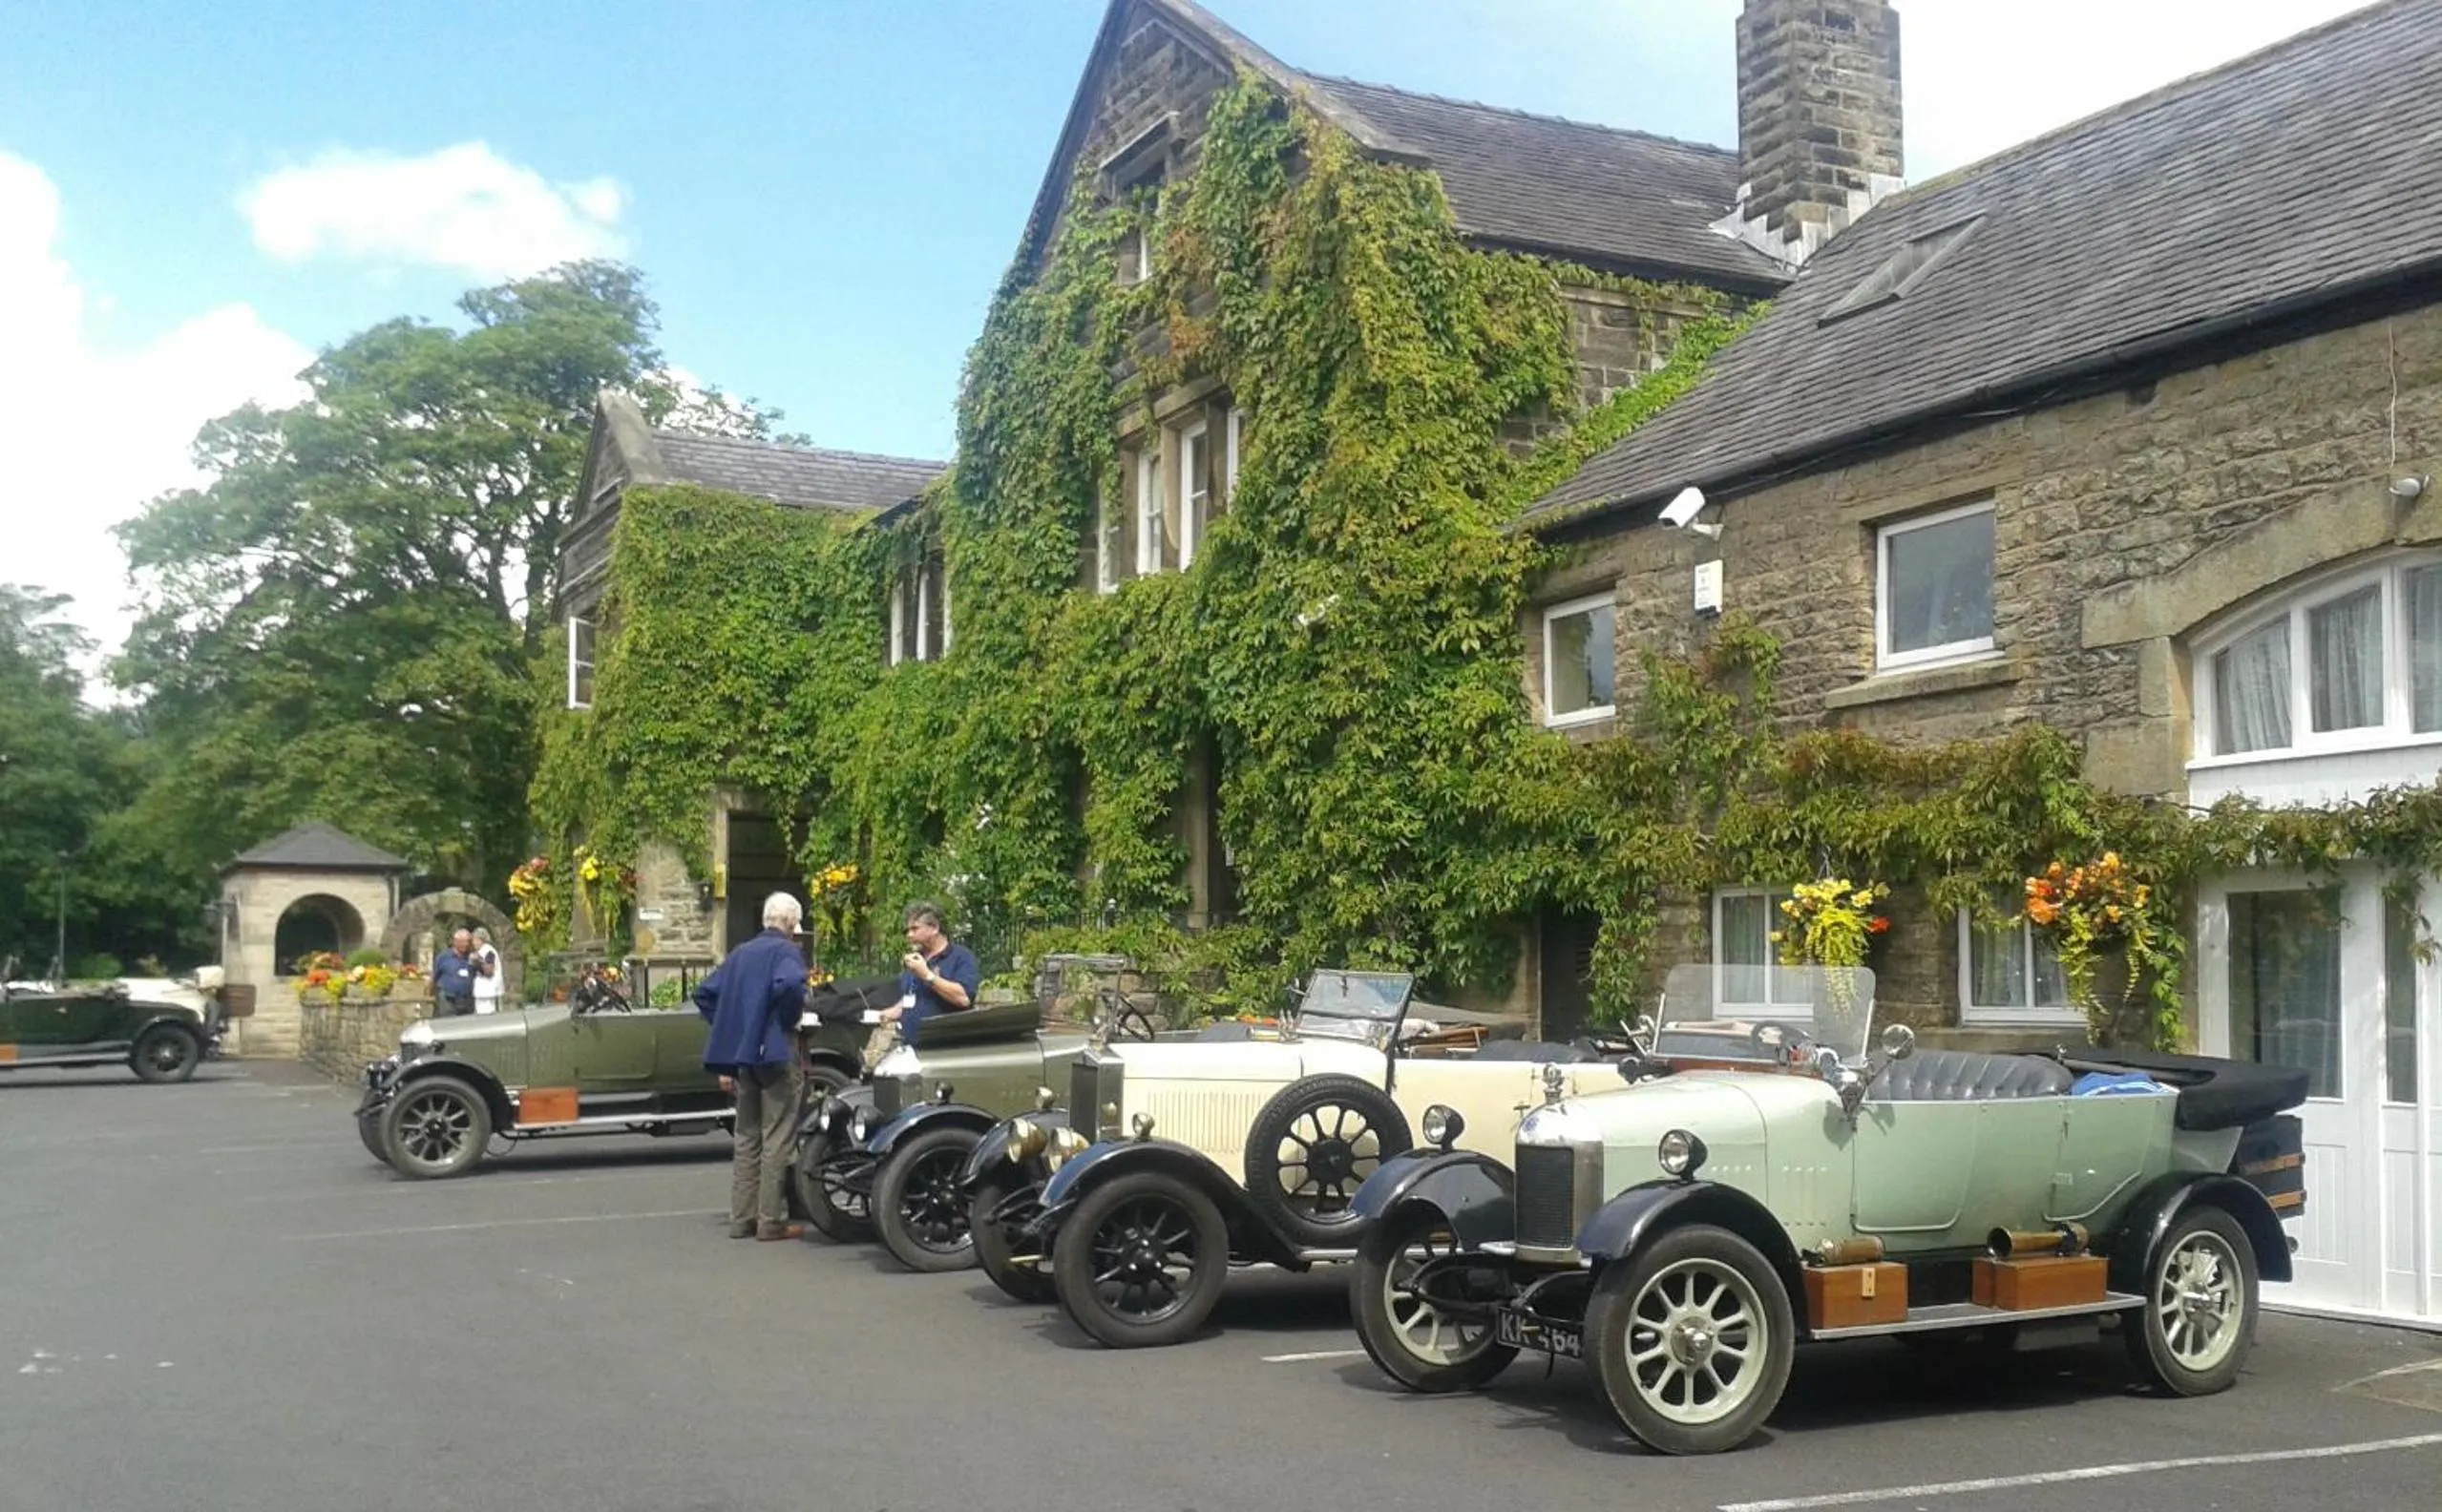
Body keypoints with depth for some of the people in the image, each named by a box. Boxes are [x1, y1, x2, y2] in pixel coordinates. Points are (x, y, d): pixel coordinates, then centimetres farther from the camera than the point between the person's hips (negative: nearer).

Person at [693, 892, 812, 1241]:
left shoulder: (741, 952, 15)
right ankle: (770, 1221, -4)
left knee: (746, 1136, 12)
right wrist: (793, 1016, -13)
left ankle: (742, 1218, 15)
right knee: (776, 1137, -4)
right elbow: (789, 984, -30)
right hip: (774, 1051, -7)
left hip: (742, 1051, 7)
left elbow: (705, 992, 15)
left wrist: (730, 1027, 13)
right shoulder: (786, 950, -8)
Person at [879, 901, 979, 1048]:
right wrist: (897, 1010, 9)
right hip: (909, 1046, 7)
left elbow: (964, 998, -19)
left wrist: (927, 975, -17)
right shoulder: (914, 959, 21)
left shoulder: (961, 957, -5)